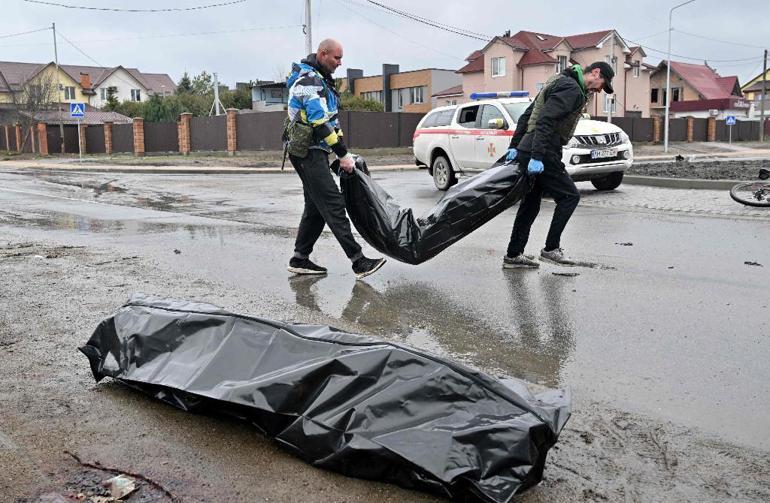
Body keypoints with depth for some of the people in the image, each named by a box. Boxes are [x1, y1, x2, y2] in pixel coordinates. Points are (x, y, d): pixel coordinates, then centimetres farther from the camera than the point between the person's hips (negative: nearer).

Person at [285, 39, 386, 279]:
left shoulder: (321, 79, 20)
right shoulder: (309, 80, -13)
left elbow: (331, 120, 22)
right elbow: (320, 123, -21)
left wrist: (344, 151, 14)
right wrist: (343, 155, -18)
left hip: (314, 153, 11)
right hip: (307, 152, -11)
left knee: (316, 206, 12)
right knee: (334, 205, -14)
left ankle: (300, 259, 18)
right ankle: (358, 261, -16)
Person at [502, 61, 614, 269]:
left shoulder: (558, 82, 23)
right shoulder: (572, 89, -10)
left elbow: (526, 116, 20)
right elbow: (546, 120, -22)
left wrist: (515, 146, 15)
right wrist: (537, 157, -26)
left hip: (525, 151, 10)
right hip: (541, 155, -10)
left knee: (530, 204, 13)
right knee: (570, 196, 1)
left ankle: (513, 255, 16)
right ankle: (551, 248, 5)